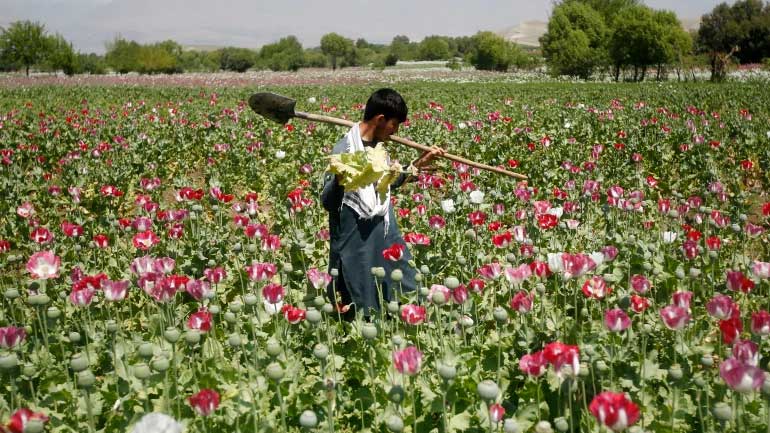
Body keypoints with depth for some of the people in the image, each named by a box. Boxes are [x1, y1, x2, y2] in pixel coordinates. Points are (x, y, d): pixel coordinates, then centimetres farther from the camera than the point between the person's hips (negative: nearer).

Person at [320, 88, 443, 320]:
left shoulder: (378, 147, 7)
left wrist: (418, 165, 19)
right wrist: (339, 178, -36)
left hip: (385, 237, 8)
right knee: (362, 312, 4)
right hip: (356, 244, -8)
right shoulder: (344, 150, -17)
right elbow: (327, 201, -17)